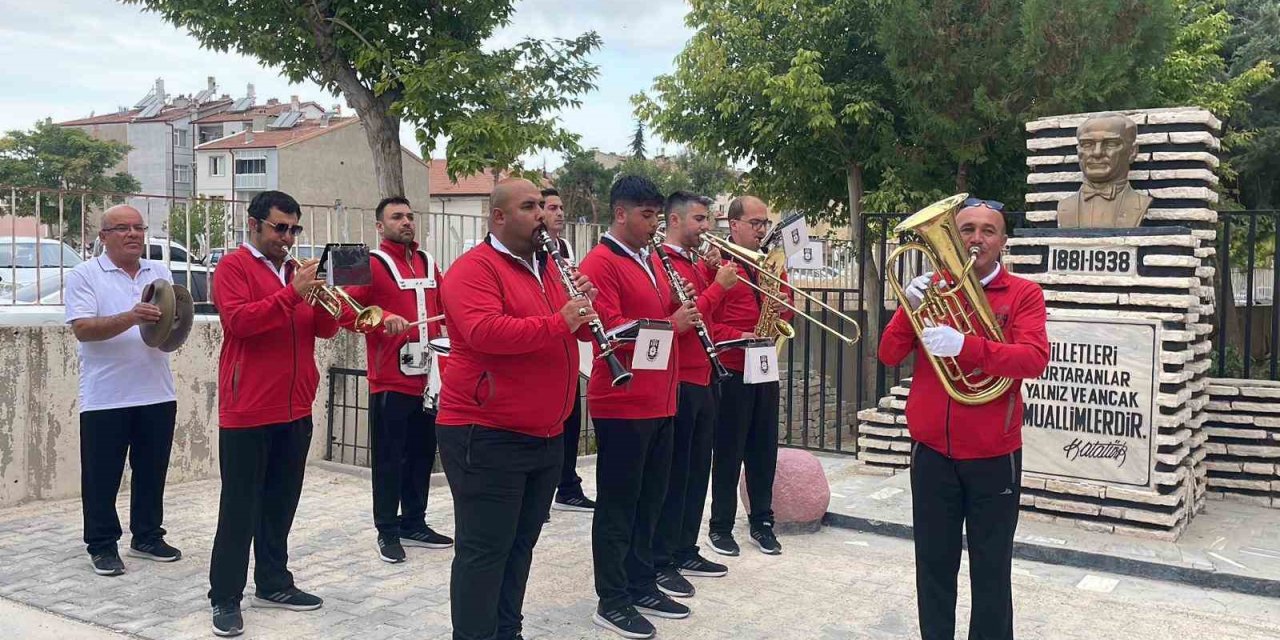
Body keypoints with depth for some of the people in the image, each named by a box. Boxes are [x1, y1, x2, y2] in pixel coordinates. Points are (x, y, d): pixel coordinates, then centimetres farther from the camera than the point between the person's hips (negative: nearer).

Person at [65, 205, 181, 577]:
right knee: (102, 476, 5)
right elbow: (82, 329, -14)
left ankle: (147, 537, 26)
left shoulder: (161, 273, 12)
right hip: (105, 398, -4)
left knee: (152, 472, 13)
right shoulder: (84, 276, -3)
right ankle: (102, 545, 17)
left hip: (157, 393, 4)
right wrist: (130, 318, -28)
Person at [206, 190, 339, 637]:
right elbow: (238, 320, -20)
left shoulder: (295, 270, 16)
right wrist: (292, 294, -26)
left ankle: (274, 584, 24)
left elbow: (324, 330, 12)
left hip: (295, 409, 7)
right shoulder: (234, 266, -4)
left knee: (281, 504, 14)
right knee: (240, 508, -1)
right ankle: (225, 598, 6)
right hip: (247, 411, -7)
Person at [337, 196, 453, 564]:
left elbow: (443, 308, 22)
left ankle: (414, 524, 26)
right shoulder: (372, 263, -6)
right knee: (389, 457, 1)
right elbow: (344, 308, -14)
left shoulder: (427, 262, 15)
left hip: (429, 378, 7)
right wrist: (381, 319, -28)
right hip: (390, 380, -6)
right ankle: (387, 531, 12)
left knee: (422, 452, 14)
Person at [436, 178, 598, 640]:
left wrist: (582, 308, -3)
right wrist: (559, 323, -26)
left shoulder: (547, 267, 15)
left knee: (521, 546, 17)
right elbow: (486, 333, -27)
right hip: (487, 436, -8)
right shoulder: (474, 268, -11)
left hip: (546, 436, 9)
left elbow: (576, 329, 19)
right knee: (484, 551, -2)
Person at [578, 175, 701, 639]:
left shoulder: (650, 261, 16)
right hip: (621, 404, -9)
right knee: (617, 504, 0)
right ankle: (612, 601, 10)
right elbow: (610, 329, -20)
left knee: (650, 499, 16)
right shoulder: (599, 263, -12)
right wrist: (670, 325, -18)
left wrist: (688, 311, 4)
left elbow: (672, 314, 25)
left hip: (659, 402, 9)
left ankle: (642, 586, 28)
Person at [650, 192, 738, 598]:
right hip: (677, 382, -9)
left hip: (703, 380, 9)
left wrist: (711, 273, 5)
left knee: (697, 470, 14)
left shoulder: (696, 263, 16)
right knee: (673, 473, -4)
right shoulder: (661, 263, -12)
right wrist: (718, 286, -16)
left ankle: (686, 552, 25)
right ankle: (661, 563, 5)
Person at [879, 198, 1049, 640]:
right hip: (932, 452, 2)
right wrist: (910, 308, -18)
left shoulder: (1023, 294, -2)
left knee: (991, 570, 9)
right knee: (934, 565, 12)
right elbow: (888, 355, -1)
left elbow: (1035, 360, -19)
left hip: (994, 456, -2)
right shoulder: (930, 288, 5)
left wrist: (965, 345, -31)